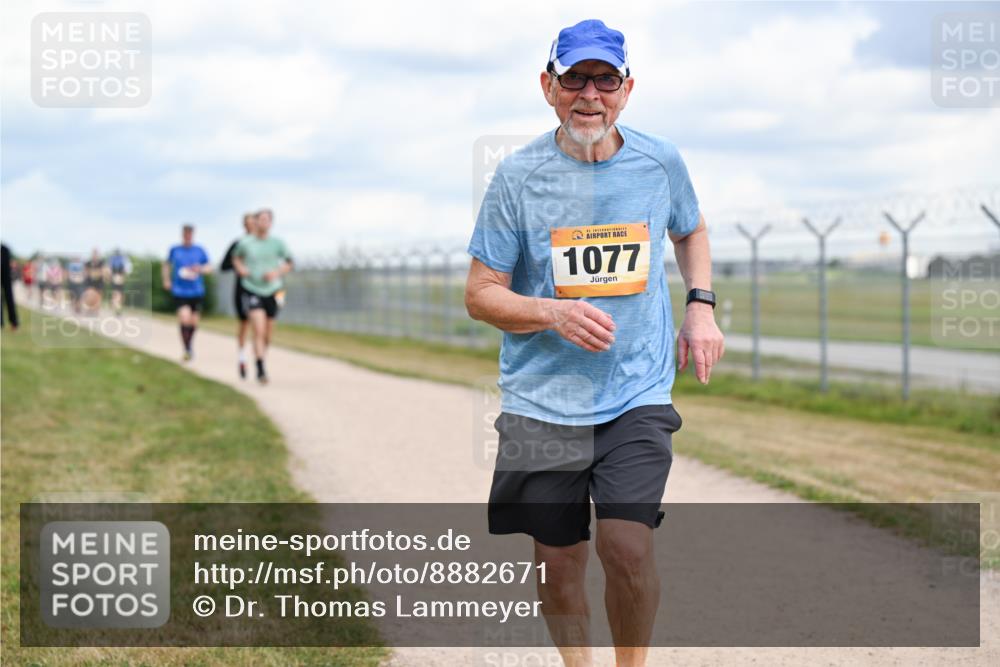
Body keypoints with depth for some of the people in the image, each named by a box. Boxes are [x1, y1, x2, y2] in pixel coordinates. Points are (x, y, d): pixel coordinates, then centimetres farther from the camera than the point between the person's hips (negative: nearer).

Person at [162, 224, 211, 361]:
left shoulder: (200, 251, 2)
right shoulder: (175, 250, 2)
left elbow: (209, 267, 6)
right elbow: (167, 265, 19)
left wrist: (200, 269, -16)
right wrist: (166, 280, 7)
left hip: (197, 292, 2)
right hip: (179, 292, -2)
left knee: (193, 321, 8)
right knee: (184, 319, -18)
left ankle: (190, 344, 35)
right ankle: (186, 349, -7)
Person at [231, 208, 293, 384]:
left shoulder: (277, 243, -1)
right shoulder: (245, 242, -2)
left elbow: (288, 263, 9)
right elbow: (236, 257, 18)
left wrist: (277, 272, -10)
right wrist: (240, 268, -2)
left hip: (272, 292, 2)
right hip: (252, 292, -2)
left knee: (268, 335, 11)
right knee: (259, 331, -19)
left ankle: (262, 360, 36)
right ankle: (261, 371, -20)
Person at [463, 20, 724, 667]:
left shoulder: (661, 161, 2)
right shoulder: (519, 175, -5)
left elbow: (691, 231, 24)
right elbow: (481, 294, -1)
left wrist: (701, 307, 9)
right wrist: (555, 314, -18)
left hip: (639, 396, 0)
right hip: (543, 402, 0)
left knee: (627, 547, -16)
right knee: (559, 565, 5)